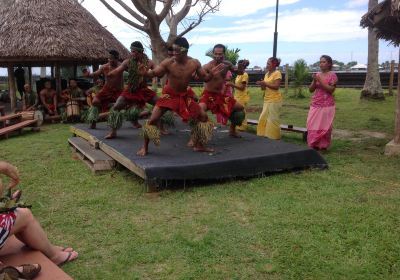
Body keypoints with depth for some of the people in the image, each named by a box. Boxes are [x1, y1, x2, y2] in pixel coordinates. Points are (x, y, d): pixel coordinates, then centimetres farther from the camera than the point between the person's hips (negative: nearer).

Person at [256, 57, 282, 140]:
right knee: (263, 117, 8)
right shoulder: (267, 74, 13)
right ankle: (265, 133, 18)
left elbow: (276, 86, -19)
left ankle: (274, 136, 5)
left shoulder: (277, 73, -9)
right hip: (267, 100, 8)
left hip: (275, 100, -8)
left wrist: (265, 83, -18)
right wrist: (262, 84, -7)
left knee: (273, 119, -3)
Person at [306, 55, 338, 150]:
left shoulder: (332, 75, -3)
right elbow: (311, 90, 9)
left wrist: (320, 81, -18)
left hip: (327, 105, -5)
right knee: (313, 126, 1)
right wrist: (314, 81, -8)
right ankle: (314, 145, 10)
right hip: (315, 105, 5)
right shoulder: (317, 75, 12)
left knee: (324, 126, -3)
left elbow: (331, 90, -14)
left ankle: (323, 145, 6)